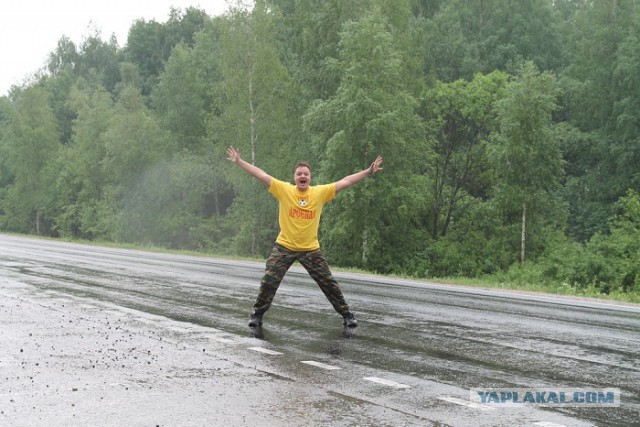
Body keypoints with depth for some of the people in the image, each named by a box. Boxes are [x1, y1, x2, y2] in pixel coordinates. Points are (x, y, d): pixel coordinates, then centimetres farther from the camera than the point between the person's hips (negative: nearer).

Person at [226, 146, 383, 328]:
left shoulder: (320, 192, -5)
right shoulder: (284, 189, -7)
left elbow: (345, 181, -2)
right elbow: (261, 174, -8)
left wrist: (368, 171, -4)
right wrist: (239, 161, -11)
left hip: (311, 249, 1)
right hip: (284, 247, 0)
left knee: (328, 282, 6)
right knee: (269, 281, -1)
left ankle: (346, 314, 19)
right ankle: (257, 314, 19)